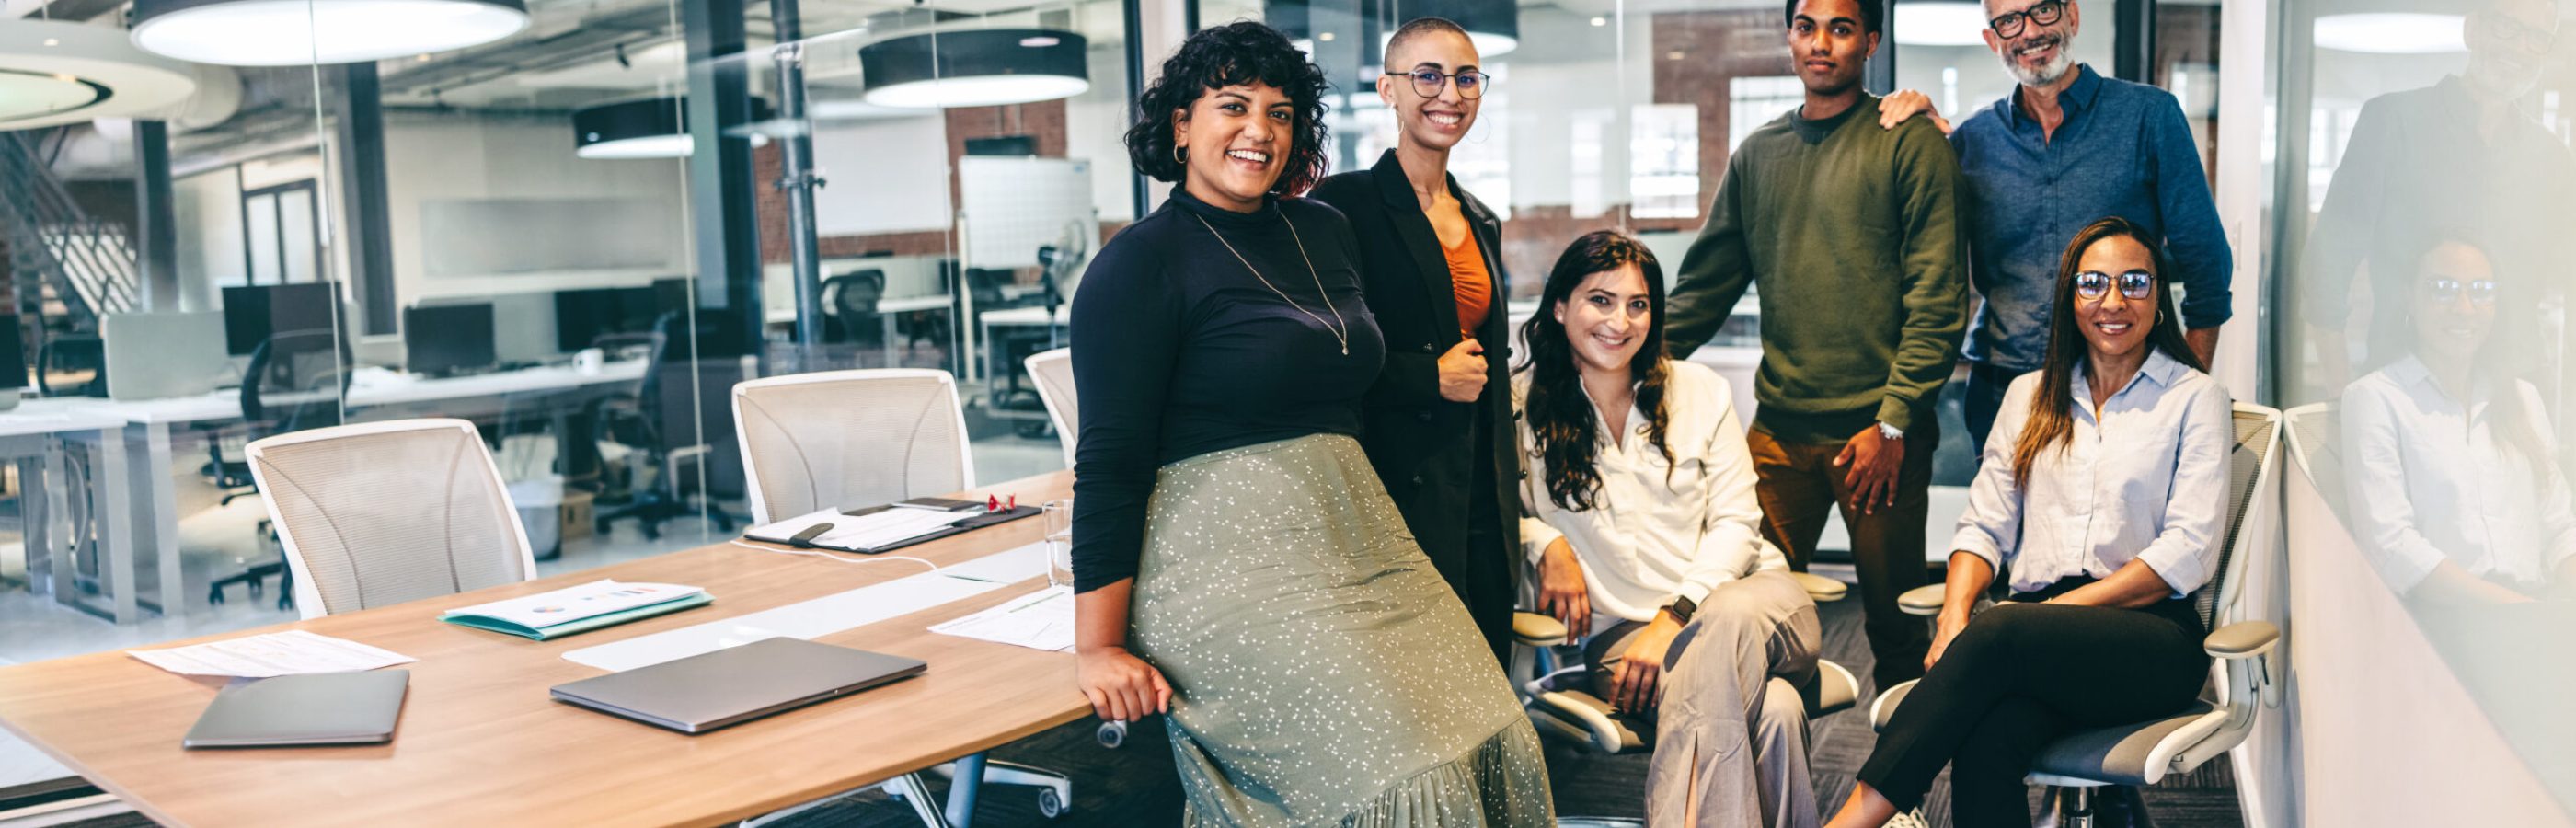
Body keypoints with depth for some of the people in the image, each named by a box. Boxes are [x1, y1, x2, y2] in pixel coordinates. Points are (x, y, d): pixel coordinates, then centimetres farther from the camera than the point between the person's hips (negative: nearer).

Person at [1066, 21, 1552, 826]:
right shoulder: (1141, 263, -6)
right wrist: (1099, 646, -12)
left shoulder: (1325, 231, 15)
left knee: (1494, 745, -5)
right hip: (1229, 558, -7)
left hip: (1356, 539, 8)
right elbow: (1110, 460, -10)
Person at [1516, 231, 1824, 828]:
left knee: (1731, 620, -38)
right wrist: (1546, 543, -15)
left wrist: (1676, 618, -12)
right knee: (1771, 711, -34)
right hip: (1620, 625, -2)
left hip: (1747, 594, 3)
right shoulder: (1523, 403, 3)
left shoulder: (1700, 391, 9)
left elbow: (1736, 523, 3)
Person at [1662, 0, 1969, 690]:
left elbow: (1939, 300, -7)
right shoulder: (1759, 154, 14)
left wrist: (1893, 423, -13)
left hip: (1880, 431, -4)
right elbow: (1705, 286, 16)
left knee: (1895, 620, 5)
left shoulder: (1911, 145, -1)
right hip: (1779, 430, 4)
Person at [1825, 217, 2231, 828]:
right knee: (1987, 742, -33)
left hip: (2151, 635, -3)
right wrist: (1955, 618, -7)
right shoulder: (2031, 395, 21)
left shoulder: (2194, 398, 9)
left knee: (1998, 632, -35)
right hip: (2038, 639, 3)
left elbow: (2189, 551, -3)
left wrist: (2062, 608, -13)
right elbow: (1985, 526, 14)